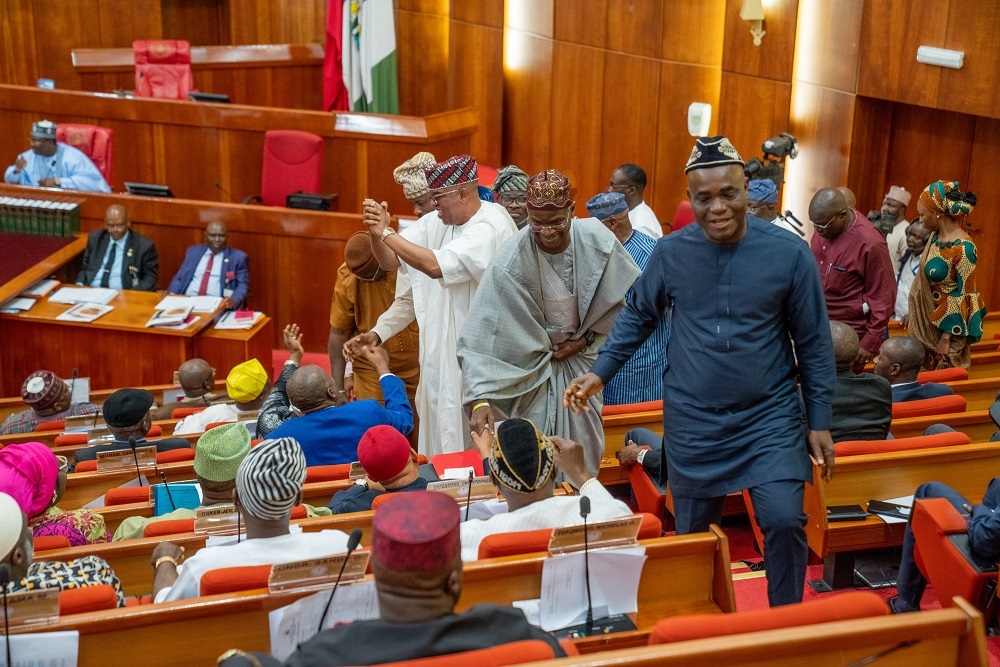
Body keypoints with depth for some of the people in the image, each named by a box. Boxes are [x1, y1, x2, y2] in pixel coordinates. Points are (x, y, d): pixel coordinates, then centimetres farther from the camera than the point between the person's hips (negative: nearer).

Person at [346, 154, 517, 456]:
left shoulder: (491, 227, -20)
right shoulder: (435, 222, 3)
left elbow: (436, 265, -32)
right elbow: (390, 261, 2)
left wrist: (387, 232, -26)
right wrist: (375, 232, -18)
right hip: (441, 352, 7)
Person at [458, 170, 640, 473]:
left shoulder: (597, 240, -17)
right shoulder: (510, 262, -26)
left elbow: (632, 296, -1)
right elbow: (482, 337, -27)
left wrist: (586, 338, -5)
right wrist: (480, 399, -36)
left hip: (583, 363, 3)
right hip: (532, 369, -3)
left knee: (584, 451, 14)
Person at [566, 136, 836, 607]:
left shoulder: (789, 254, -10)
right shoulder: (671, 253, -6)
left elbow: (813, 343, -2)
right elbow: (637, 316, 10)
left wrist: (819, 421, -2)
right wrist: (600, 372, 0)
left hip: (771, 416, -1)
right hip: (692, 422, 2)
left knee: (784, 521, -12)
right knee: (694, 535, 13)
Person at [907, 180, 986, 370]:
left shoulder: (963, 248, -21)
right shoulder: (935, 236, 2)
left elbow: (964, 297, -18)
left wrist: (947, 337, -17)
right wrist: (912, 315, 16)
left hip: (945, 327, -7)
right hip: (924, 323, 7)